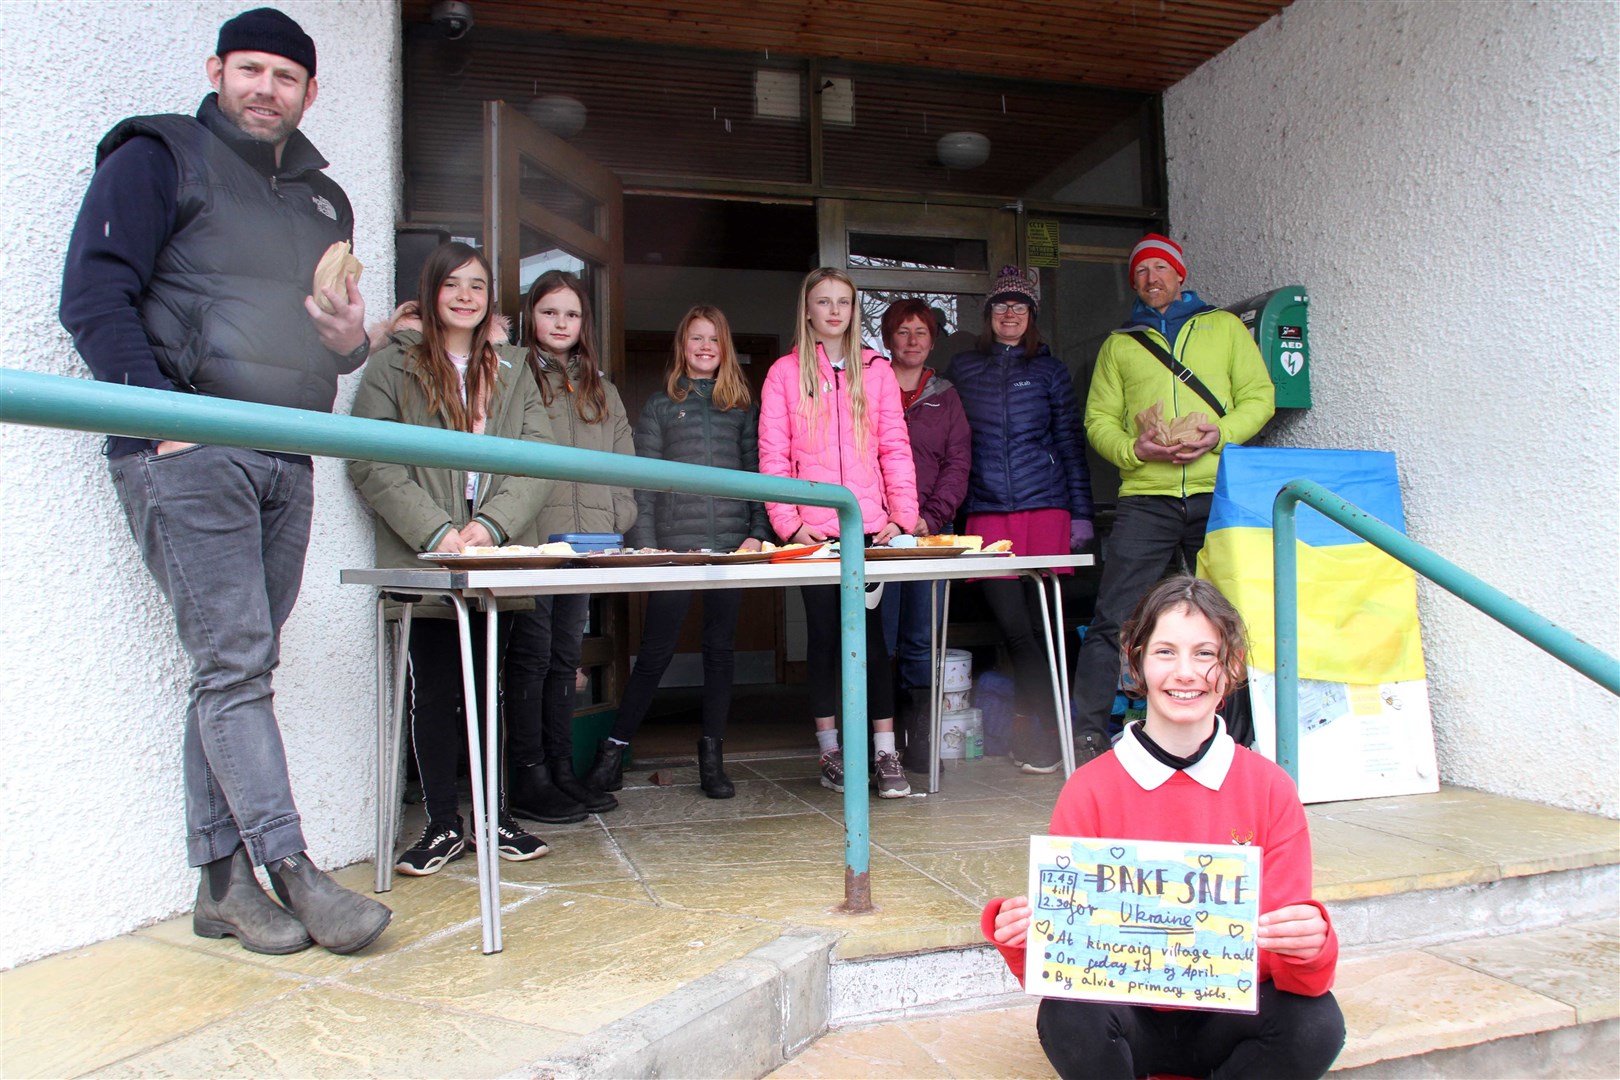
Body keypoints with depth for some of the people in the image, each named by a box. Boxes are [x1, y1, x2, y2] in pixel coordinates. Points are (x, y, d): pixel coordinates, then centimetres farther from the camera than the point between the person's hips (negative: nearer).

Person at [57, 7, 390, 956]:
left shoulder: (325, 201, 23)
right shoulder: (159, 158, 6)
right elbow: (94, 297, -3)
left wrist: (353, 341, 2)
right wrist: (166, 407, -15)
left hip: (285, 463, 6)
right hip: (187, 454, -5)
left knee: (237, 671, 6)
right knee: (233, 665, -9)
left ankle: (223, 882, 12)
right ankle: (290, 868, -4)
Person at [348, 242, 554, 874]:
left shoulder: (513, 373, 15)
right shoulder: (394, 367, 5)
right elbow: (372, 464, -5)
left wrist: (490, 525, -12)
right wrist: (438, 532, -16)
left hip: (500, 558, 3)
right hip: (425, 561, -3)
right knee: (434, 691, 0)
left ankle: (495, 817, 19)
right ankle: (443, 826, 12)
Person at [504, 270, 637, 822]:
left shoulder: (602, 389, 20)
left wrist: (618, 523, 8)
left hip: (588, 540, 6)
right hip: (531, 538, -5)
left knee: (566, 653, 10)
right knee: (532, 652, -3)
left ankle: (562, 770, 18)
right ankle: (529, 778, 4)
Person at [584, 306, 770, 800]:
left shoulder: (742, 405, 14)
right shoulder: (661, 404, 8)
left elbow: (757, 471, 9)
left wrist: (757, 532, -2)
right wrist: (644, 543, -7)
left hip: (730, 541, 2)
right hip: (674, 541, -2)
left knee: (720, 648, 6)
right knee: (656, 649, -1)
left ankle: (712, 756, 16)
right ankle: (614, 747, 12)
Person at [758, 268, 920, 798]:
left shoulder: (876, 371, 13)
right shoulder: (785, 374, 8)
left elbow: (895, 448, 8)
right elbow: (773, 456, 2)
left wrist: (902, 515, -4)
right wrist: (787, 522, -9)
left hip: (870, 527, 1)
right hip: (812, 529, -1)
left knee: (871, 635, -3)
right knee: (824, 635, 4)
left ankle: (886, 753, 2)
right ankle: (830, 750, 15)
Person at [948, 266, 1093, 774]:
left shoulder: (1049, 370, 12)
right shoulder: (962, 369, 14)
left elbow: (1070, 443, 11)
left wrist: (1081, 513, 5)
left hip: (1045, 507, 0)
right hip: (985, 511, 0)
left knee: (1041, 624, -2)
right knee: (1013, 626, -6)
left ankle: (1036, 734, 10)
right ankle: (1038, 729, 9)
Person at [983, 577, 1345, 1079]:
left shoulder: (1270, 789, -4)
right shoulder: (1089, 791, -8)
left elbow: (1294, 963, -7)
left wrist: (1310, 949, -31)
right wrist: (1021, 935, -32)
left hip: (1227, 1020, 2)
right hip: (1128, 1017, -1)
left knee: (1316, 1022, -28)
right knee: (1067, 1019, -32)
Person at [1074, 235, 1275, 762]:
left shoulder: (1224, 326, 18)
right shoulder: (1119, 344, 18)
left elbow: (1260, 395, 10)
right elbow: (1098, 419, 10)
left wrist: (1220, 434, -9)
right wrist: (1136, 448, -11)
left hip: (1217, 491, 1)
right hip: (1145, 496, 0)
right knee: (1113, 617, -7)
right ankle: (1086, 730, -1)